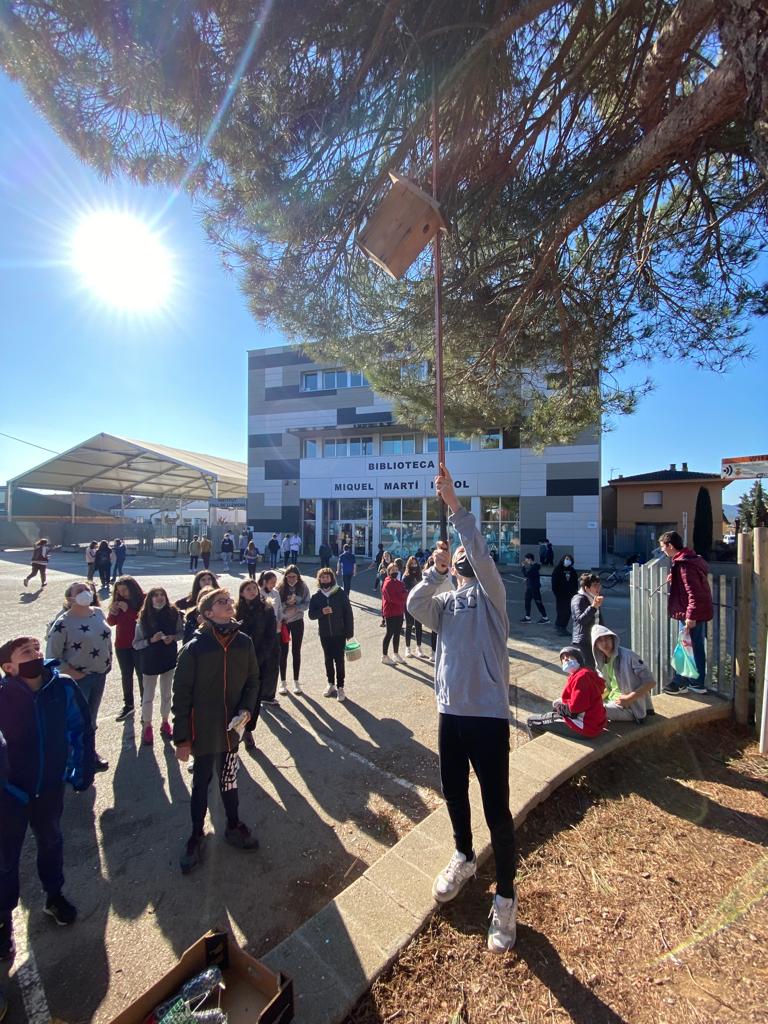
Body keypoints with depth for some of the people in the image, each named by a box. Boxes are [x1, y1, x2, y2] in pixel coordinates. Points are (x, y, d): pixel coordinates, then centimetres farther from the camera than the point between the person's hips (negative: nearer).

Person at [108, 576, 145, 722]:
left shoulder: (143, 600, -15)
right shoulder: (118, 601, 1)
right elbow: (111, 622, 7)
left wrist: (128, 610, -28)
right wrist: (112, 612, -13)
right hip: (122, 645, 5)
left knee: (142, 676, 4)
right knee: (126, 676, 17)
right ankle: (128, 705, 31)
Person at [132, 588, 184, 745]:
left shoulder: (174, 614, -10)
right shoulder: (143, 618, -12)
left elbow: (181, 632, 2)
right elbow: (136, 644, -8)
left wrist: (173, 637, -17)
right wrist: (151, 640, -23)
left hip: (169, 659, 2)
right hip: (149, 661, -1)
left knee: (166, 694, 16)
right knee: (148, 695, 11)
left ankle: (165, 723, 35)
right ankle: (147, 726, 30)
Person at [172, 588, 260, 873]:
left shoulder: (244, 642, -7)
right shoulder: (194, 648, -17)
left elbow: (253, 680, 5)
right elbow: (181, 694, -11)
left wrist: (247, 708, -11)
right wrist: (181, 737, -8)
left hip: (232, 729, 3)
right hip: (203, 731, -3)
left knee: (228, 781, 20)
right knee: (201, 784, 16)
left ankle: (234, 827, 43)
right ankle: (196, 835, 39)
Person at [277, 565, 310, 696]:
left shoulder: (303, 587, -8)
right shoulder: (280, 588, -11)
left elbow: (306, 604, -8)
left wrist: (295, 608, -23)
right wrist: (287, 603, -26)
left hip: (297, 622, 1)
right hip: (283, 622, -1)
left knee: (296, 651, 10)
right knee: (283, 652, 7)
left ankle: (296, 682, 23)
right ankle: (283, 682, 22)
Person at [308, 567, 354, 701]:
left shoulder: (341, 593, -7)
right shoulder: (316, 596, 0)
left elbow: (348, 613, -6)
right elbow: (311, 614, 1)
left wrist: (349, 632, -9)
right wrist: (321, 611, -19)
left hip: (339, 633, -3)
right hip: (324, 634, 3)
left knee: (339, 660, 1)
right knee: (328, 660, 14)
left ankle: (340, 687, 13)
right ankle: (331, 684, 30)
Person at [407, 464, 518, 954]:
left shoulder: (491, 592, -3)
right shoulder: (444, 600, 10)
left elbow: (482, 553, -21)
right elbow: (415, 607, -11)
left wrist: (455, 504, -26)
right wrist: (435, 570, -22)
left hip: (488, 712, -5)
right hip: (450, 710, 5)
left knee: (497, 808, 3)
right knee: (454, 794, 21)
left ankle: (506, 897, 24)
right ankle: (464, 858, 47)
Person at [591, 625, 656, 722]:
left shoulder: (628, 656, -19)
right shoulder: (601, 662, 1)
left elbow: (651, 682, -17)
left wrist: (629, 698, -20)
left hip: (631, 708, -7)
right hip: (614, 701, 7)